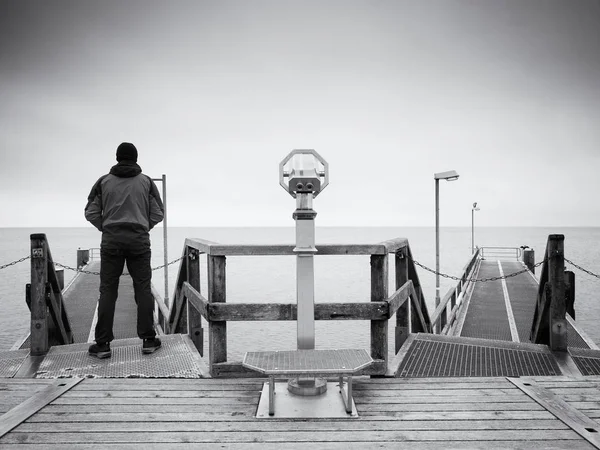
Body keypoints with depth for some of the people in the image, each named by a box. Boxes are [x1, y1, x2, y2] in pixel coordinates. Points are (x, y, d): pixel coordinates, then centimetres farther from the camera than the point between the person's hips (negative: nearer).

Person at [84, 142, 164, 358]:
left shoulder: (103, 181, 4)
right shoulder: (146, 181, 3)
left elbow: (91, 213, 2)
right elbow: (158, 213, 2)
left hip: (111, 241, 1)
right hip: (139, 240, 0)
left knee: (107, 291, 4)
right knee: (143, 289, 6)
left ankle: (103, 344, 5)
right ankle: (148, 340, 8)